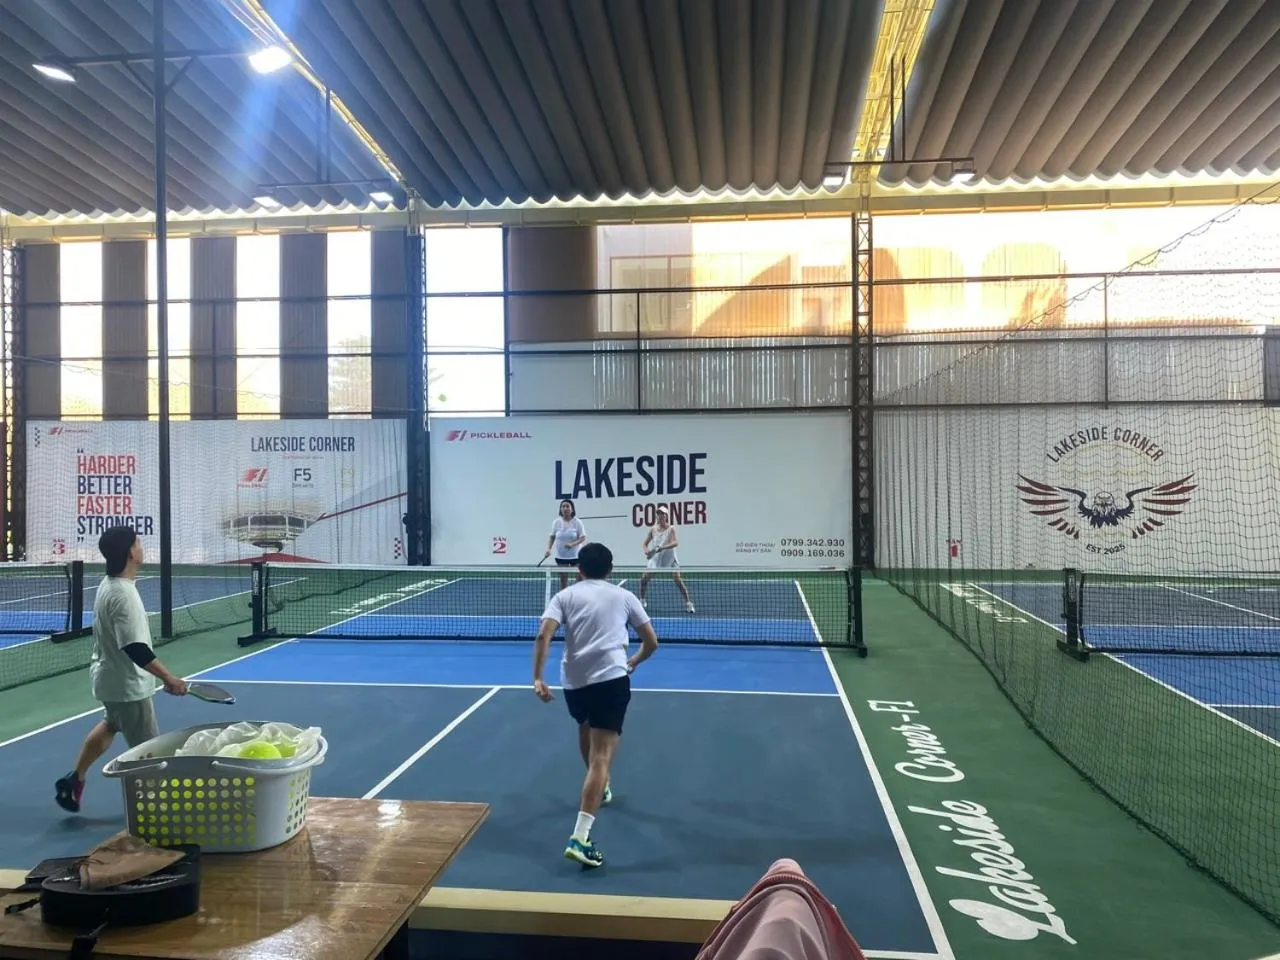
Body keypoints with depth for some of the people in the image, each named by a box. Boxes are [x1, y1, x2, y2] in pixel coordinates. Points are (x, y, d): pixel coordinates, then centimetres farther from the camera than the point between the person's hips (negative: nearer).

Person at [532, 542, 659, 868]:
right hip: (612, 679, -3)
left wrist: (538, 678, -5)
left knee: (586, 730, 33)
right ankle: (580, 837, -19)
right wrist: (633, 661, 35)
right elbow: (651, 642, 17)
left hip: (573, 681, 3)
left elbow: (543, 636, -3)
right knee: (601, 755, -7)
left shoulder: (565, 595, 13)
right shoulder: (624, 596, 15)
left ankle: (601, 789, 55)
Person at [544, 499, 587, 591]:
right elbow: (552, 537, 5)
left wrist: (572, 544, -24)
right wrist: (549, 548, -10)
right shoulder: (556, 522, -2)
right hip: (561, 556, 2)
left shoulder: (577, 522, -7)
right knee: (563, 580, 8)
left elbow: (583, 538, -8)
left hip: (575, 555, -2)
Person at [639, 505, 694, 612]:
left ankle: (688, 603, -3)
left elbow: (676, 542, -26)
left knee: (678, 580, -13)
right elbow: (644, 544, 1)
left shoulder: (671, 528, -10)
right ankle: (641, 600, 17)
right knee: (644, 578, -4)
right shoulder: (653, 529, 0)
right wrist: (646, 550, -23)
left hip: (670, 559, -3)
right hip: (656, 558, 3)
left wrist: (662, 548, -39)